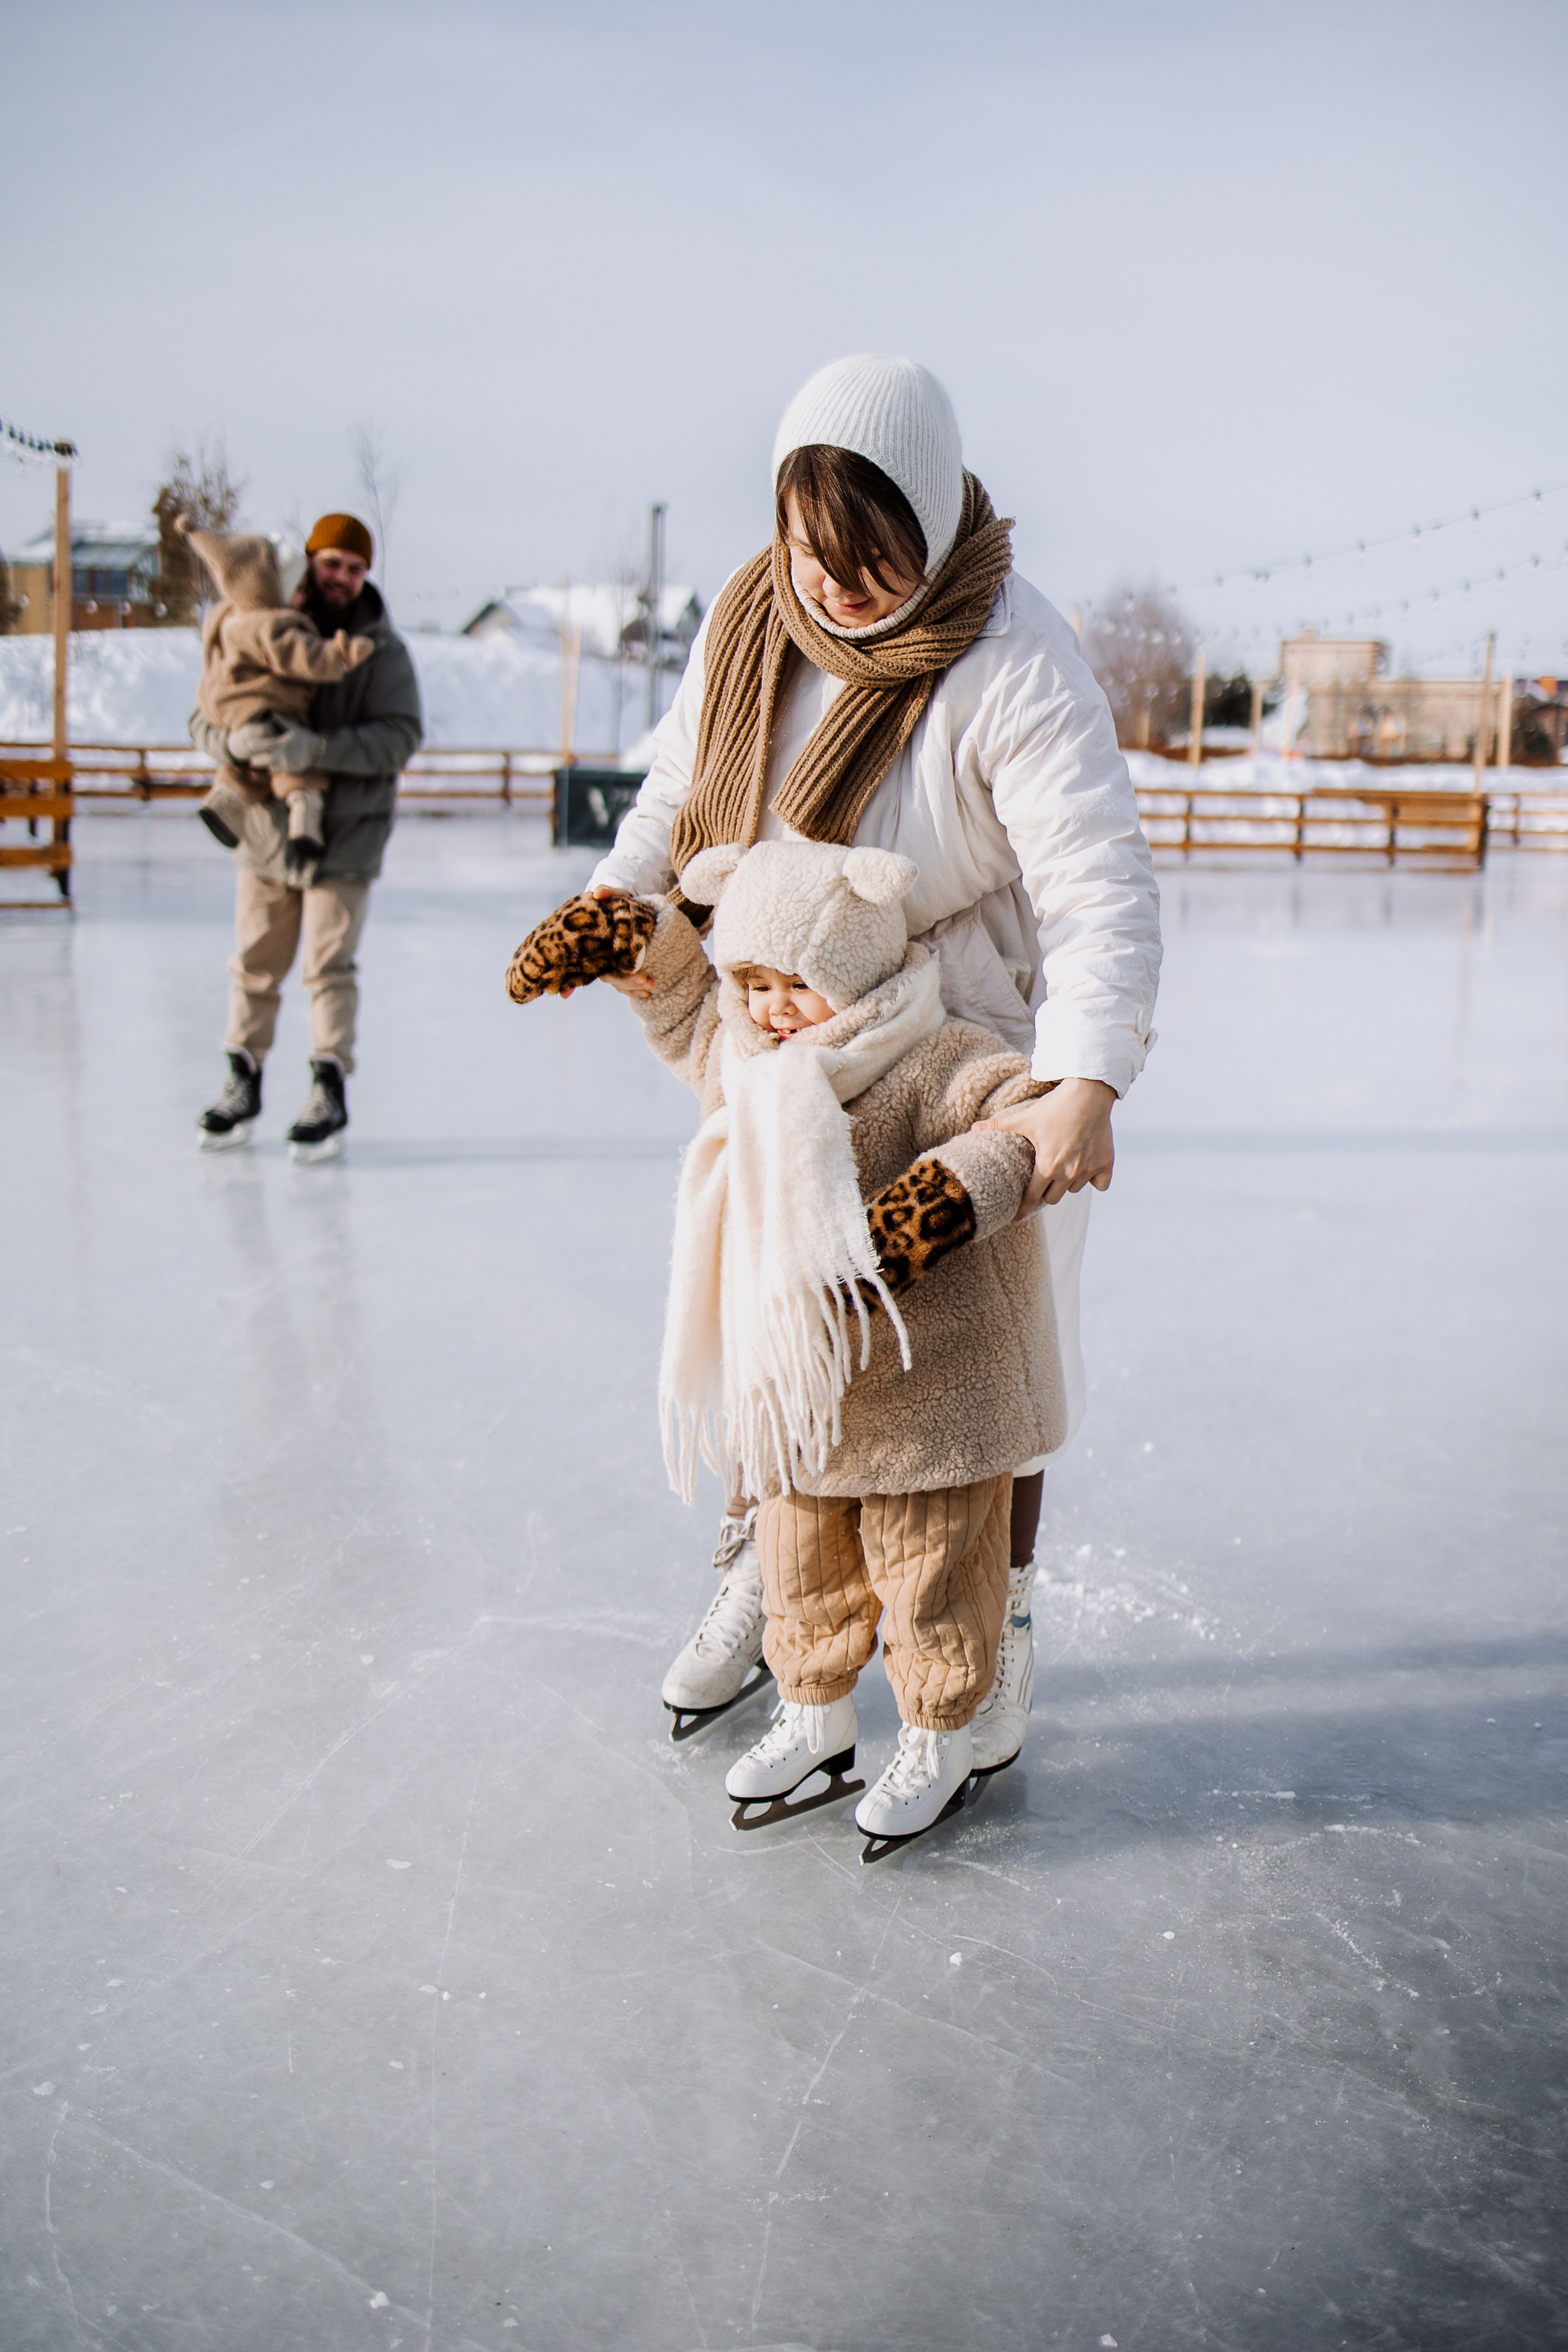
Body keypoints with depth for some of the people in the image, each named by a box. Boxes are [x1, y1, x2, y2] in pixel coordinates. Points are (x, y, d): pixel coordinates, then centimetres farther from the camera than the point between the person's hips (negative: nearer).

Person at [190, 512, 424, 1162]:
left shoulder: (382, 651, -4)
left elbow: (401, 737, -17)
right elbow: (205, 719, 5)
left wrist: (316, 749, -30)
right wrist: (234, 743, -20)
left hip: (346, 834, -3)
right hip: (266, 830, 3)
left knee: (329, 966, -3)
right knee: (254, 966, 9)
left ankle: (330, 1095, 7)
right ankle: (243, 1086, 22)